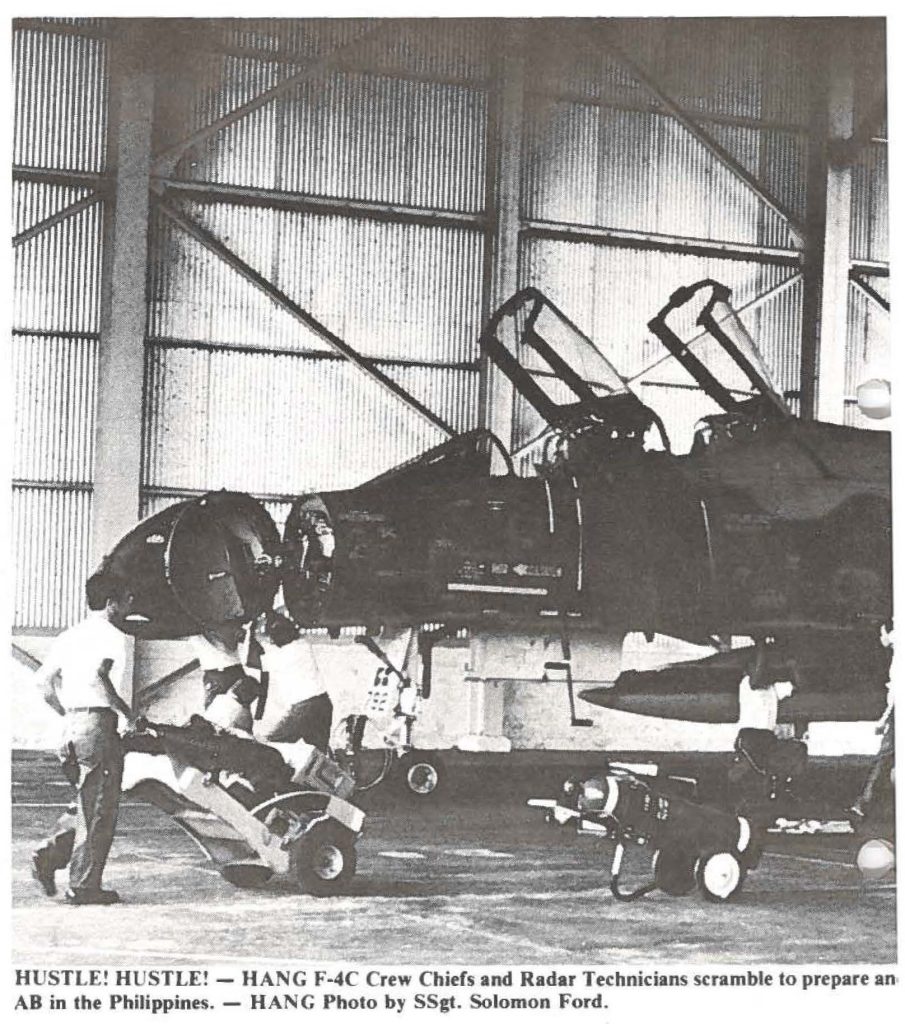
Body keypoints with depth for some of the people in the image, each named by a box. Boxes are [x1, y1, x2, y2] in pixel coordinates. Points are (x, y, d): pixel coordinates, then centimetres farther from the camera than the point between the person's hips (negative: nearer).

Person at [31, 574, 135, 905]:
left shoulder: (70, 635, 15)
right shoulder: (111, 636, -8)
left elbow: (44, 679, 13)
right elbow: (99, 676, -26)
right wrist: (125, 710, -14)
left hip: (72, 725, 8)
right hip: (98, 724, -8)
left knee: (87, 805, 20)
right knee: (98, 811, 0)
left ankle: (49, 856, 7)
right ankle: (84, 886, 3)